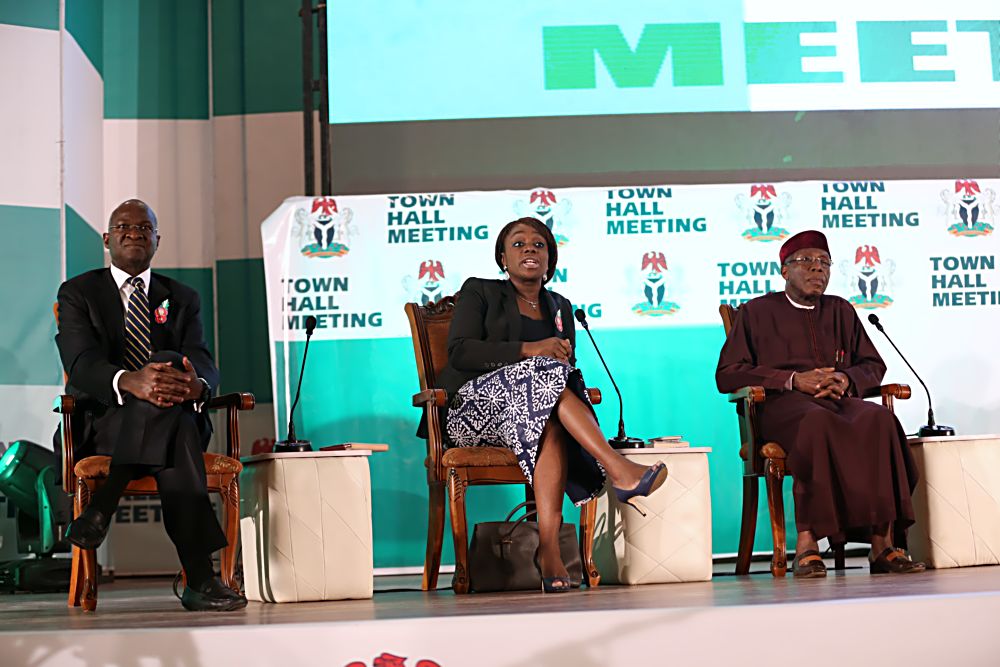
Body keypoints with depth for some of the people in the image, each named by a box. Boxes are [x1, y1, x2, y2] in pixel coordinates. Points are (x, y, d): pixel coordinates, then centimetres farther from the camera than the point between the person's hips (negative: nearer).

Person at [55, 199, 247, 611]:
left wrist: (197, 386, -29)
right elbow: (81, 362, -11)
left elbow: (203, 363, 0)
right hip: (101, 423, -2)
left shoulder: (183, 299, 18)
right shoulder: (78, 293, 9)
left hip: (178, 418, 3)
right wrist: (129, 381, -36)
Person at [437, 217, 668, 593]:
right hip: (472, 408, -3)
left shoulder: (560, 307, 23)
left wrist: (566, 364, -9)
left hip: (524, 417, 4)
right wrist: (529, 350, -18)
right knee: (543, 370, -33)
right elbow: (460, 351, -7)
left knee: (551, 426, -35)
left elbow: (570, 370, 18)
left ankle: (549, 548, -49)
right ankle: (618, 470, -44)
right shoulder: (479, 292, 9)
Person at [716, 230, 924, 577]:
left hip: (840, 401, 4)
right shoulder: (756, 311, 14)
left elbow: (874, 365, 24)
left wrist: (847, 378, -2)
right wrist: (793, 380, -7)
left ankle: (883, 542, -36)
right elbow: (727, 375, 5)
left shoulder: (841, 310, 26)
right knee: (818, 422, -40)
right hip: (782, 406, -3)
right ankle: (806, 543, -42)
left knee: (879, 420, -32)